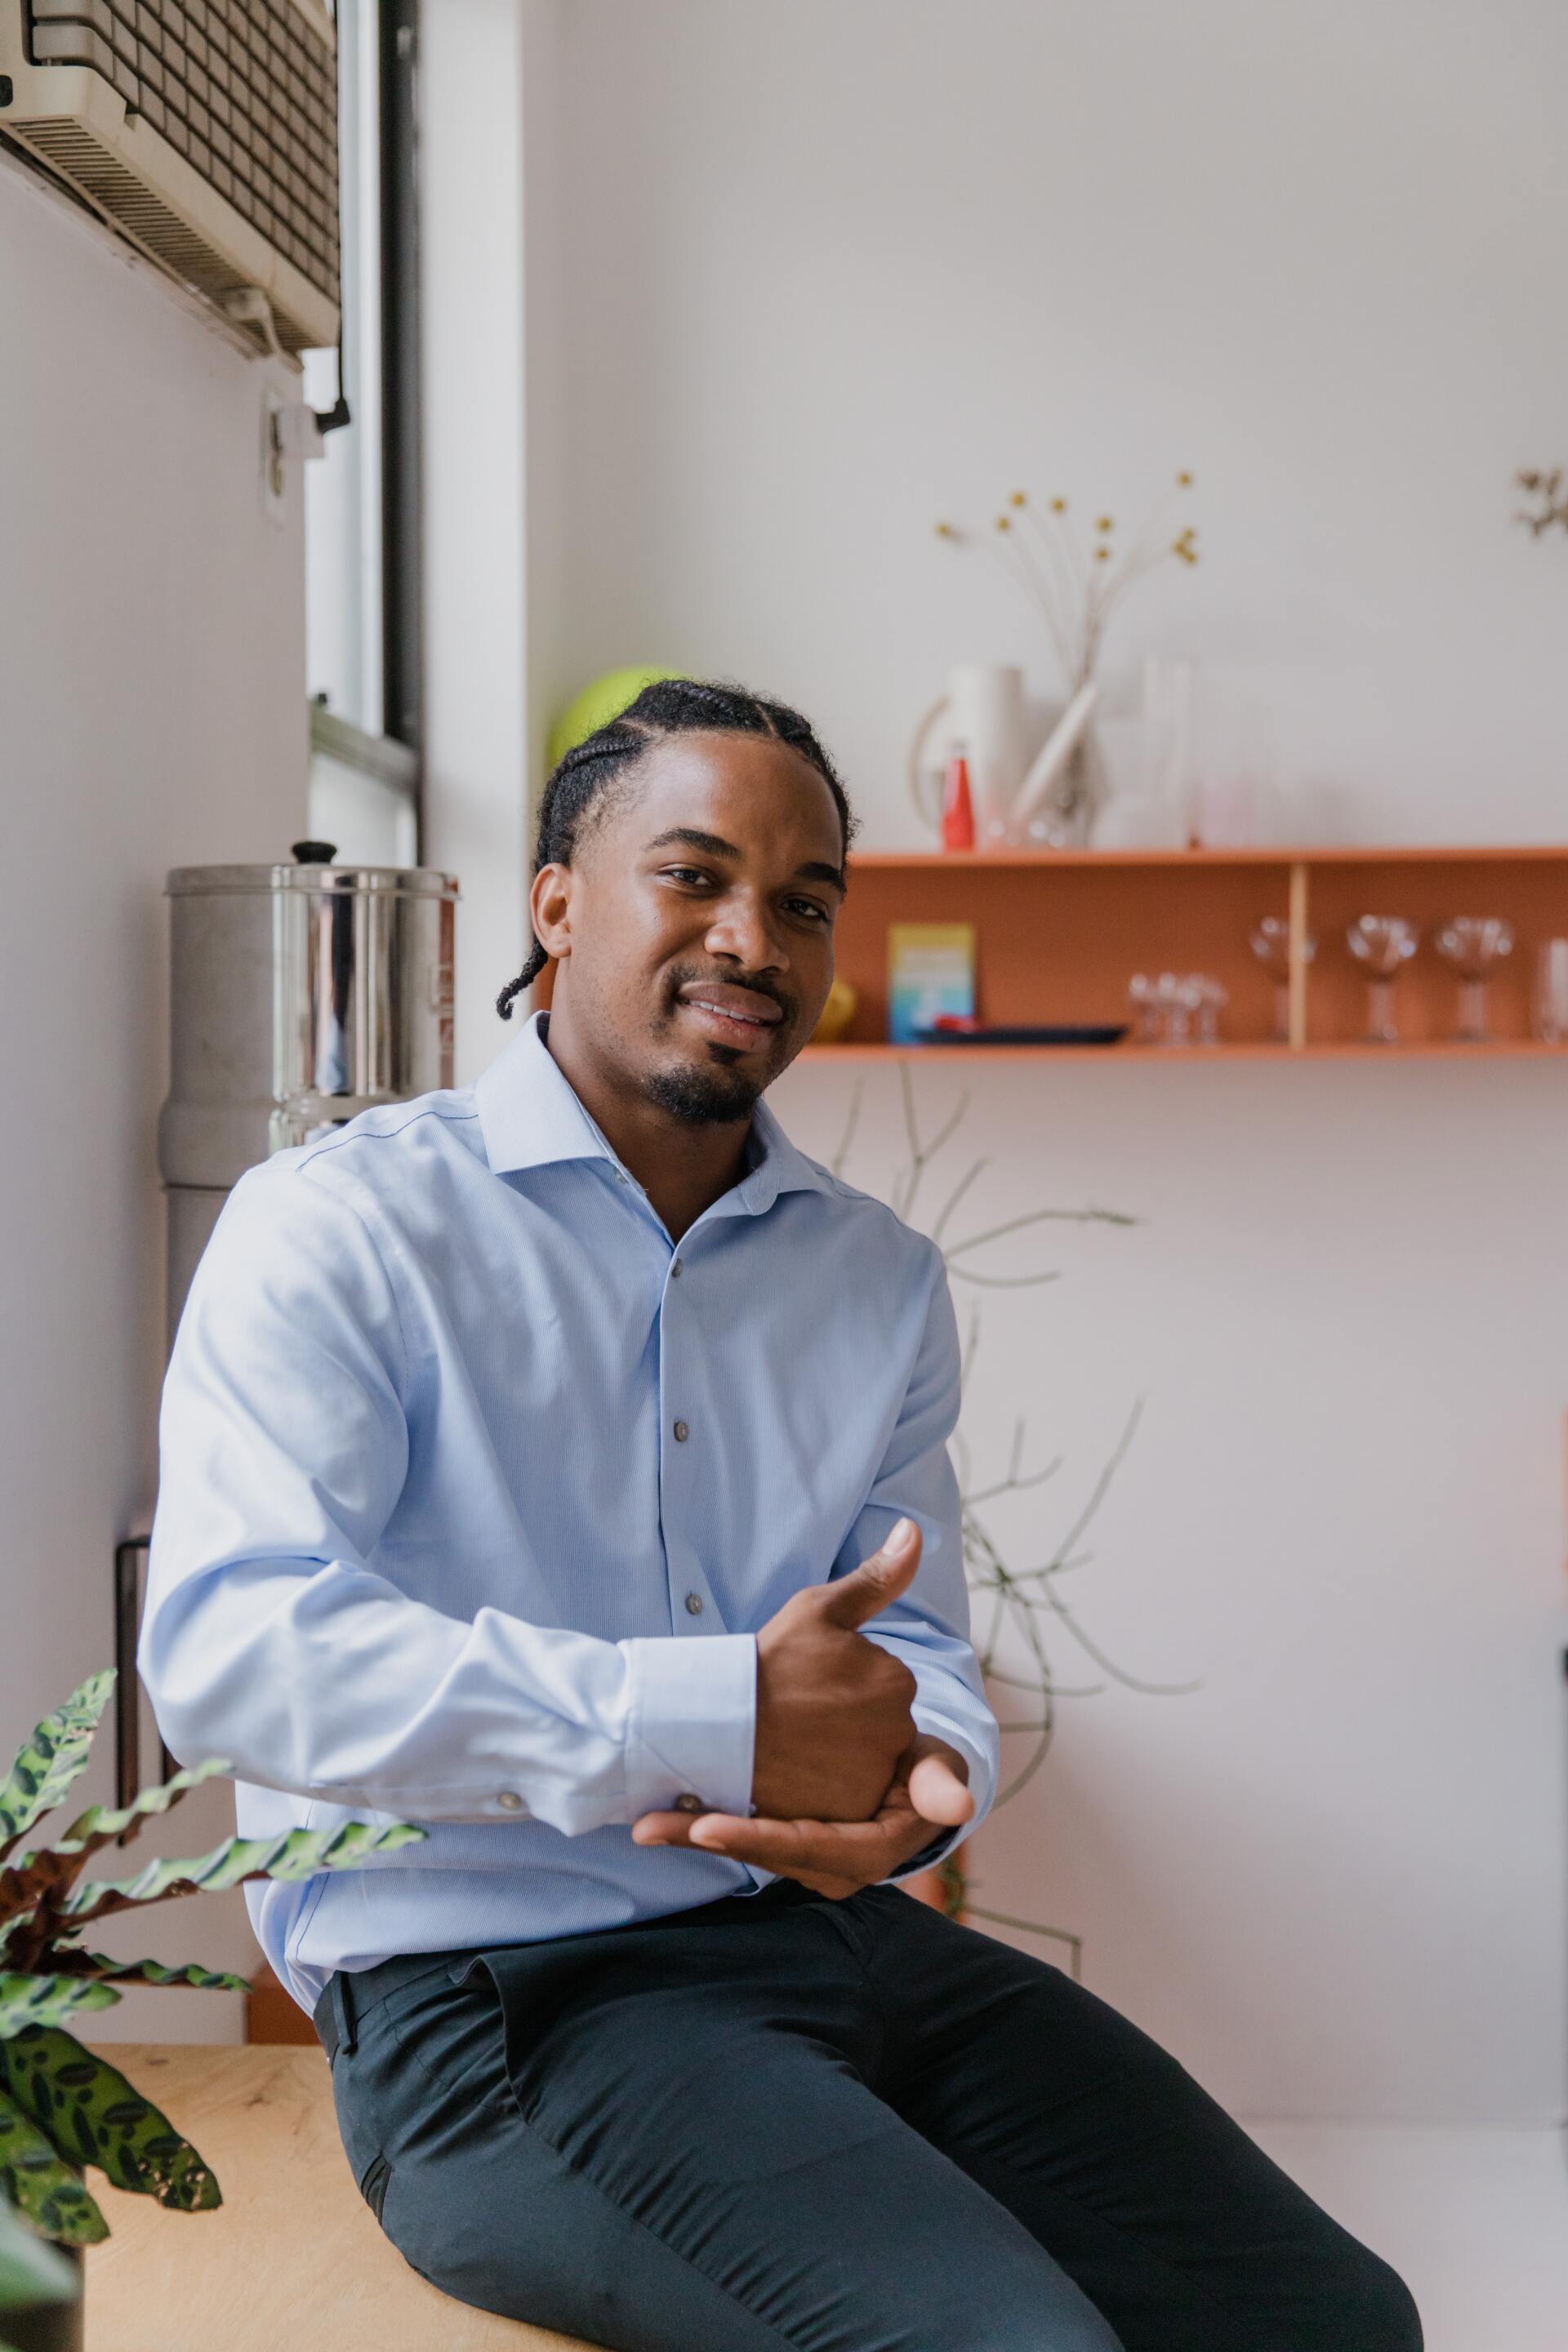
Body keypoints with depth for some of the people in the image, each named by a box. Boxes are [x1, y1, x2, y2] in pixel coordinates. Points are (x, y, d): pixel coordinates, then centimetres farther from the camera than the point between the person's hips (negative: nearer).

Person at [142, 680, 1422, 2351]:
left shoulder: (883, 1280, 15)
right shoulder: (341, 1226, -5)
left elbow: (913, 1638, 12)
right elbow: (223, 1645, -18)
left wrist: (914, 1774, -15)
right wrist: (715, 1724, -24)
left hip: (843, 1937, 6)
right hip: (502, 1996, -6)